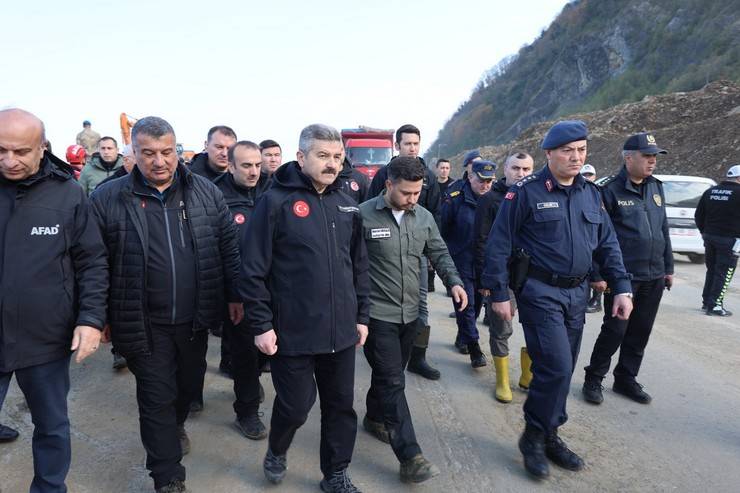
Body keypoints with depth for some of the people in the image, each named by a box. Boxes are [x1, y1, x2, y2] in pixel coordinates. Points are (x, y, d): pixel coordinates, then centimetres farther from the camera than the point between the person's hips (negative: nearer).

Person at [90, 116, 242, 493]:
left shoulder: (206, 192, -1)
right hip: (144, 322, -3)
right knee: (157, 398, 6)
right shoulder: (107, 199, -7)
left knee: (189, 385, 22)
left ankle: (175, 427, 53)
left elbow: (229, 246, 4)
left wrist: (235, 295, 3)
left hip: (194, 317, 3)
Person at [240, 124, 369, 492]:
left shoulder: (346, 204, 7)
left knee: (341, 405, 14)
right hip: (293, 331, -5)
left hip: (341, 329, 5)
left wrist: (361, 315, 11)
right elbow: (253, 269, -10)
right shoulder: (276, 201, -9)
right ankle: (276, 452, 39)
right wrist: (261, 324, -11)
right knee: (295, 405, 7)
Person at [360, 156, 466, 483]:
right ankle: (410, 456, -2)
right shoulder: (364, 215, -13)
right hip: (378, 313, -5)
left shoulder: (424, 217, 4)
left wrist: (454, 281, -7)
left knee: (390, 375, 19)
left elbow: (439, 253, 10)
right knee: (392, 381, -5)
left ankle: (374, 417, 43)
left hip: (409, 312, 6)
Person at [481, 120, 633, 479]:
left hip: (576, 293, 6)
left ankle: (549, 435, 29)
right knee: (556, 368, -11)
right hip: (540, 291, -6)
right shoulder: (526, 192, -10)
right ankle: (534, 437, 10)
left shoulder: (590, 193, 9)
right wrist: (498, 293, -12)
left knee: (561, 370, 13)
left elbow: (607, 244, 13)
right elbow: (499, 244, -10)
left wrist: (621, 287, 4)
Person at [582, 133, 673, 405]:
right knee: (615, 330, -1)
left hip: (654, 277, 7)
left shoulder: (656, 188, 11)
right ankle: (593, 379, 16)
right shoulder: (610, 190, -10)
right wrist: (597, 275, -15)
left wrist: (668, 267, 16)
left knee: (641, 331, 13)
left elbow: (663, 229, 18)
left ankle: (626, 378, 28)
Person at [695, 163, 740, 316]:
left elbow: (698, 215, 11)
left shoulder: (710, 192, 7)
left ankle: (706, 301, 22)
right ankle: (715, 305, -1)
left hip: (710, 237, 7)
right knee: (724, 274, 0)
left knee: (711, 270, 17)